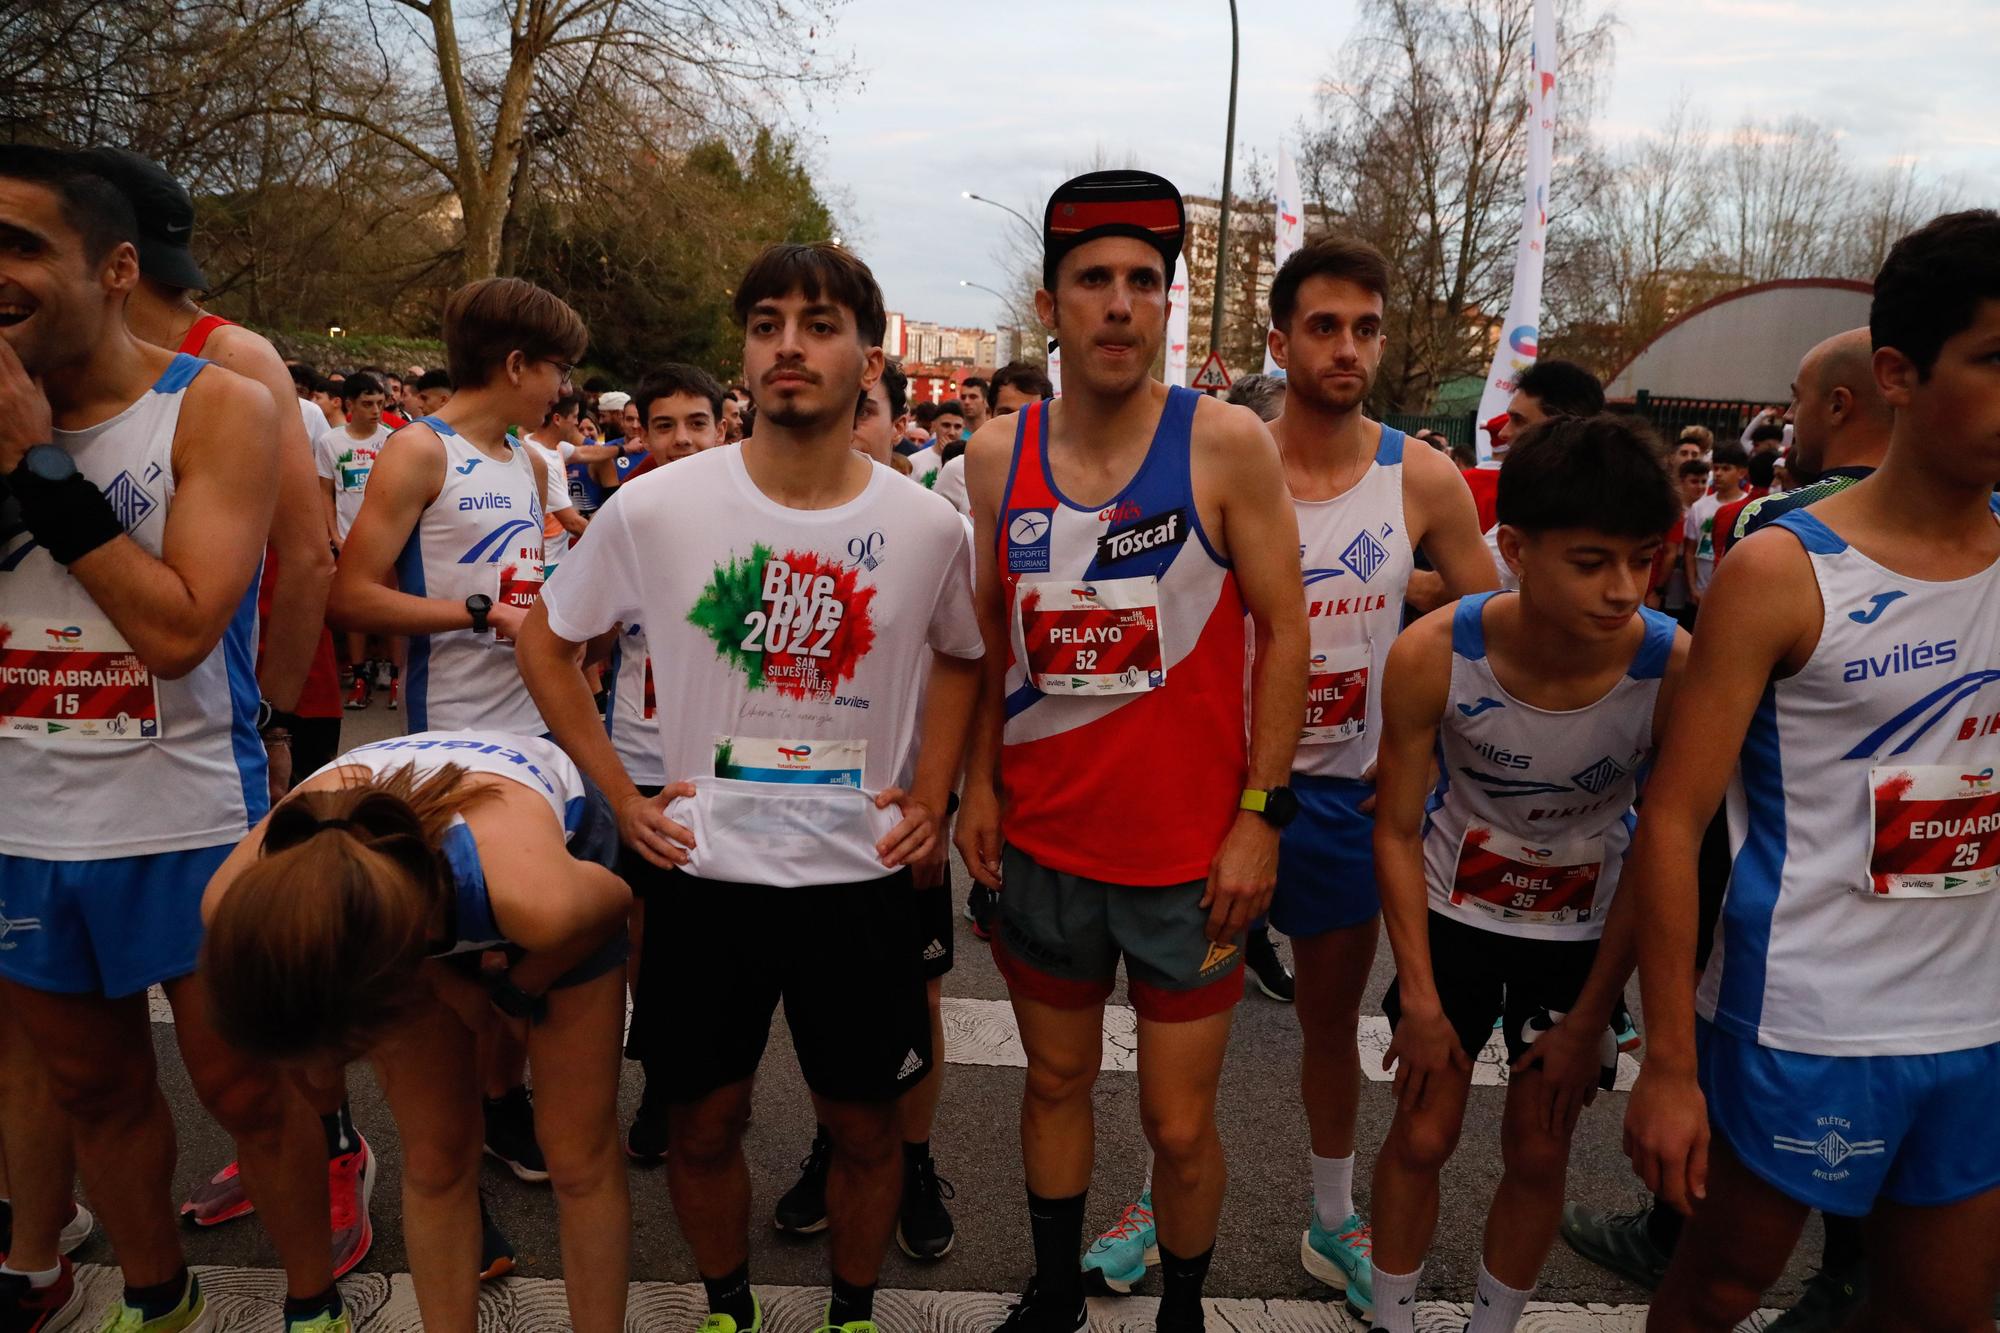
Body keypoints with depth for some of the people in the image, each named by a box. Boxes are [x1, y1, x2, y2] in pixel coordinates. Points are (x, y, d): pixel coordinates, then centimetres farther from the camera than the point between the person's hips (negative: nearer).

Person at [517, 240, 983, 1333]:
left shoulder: (928, 527, -7)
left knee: (862, 1124, 14)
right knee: (703, 1123, 15)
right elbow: (546, 640, 5)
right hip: (706, 871, 0)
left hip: (864, 875, 1)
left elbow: (959, 657, 13)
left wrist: (931, 794, 2)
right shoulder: (655, 508, -10)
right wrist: (620, 794, -1)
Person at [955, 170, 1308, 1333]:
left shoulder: (1226, 443, -9)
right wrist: (979, 779, 5)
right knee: (1057, 1080, 19)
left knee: (1181, 1125, 7)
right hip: (1041, 839, 3)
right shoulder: (997, 455, 0)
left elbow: (1283, 630, -8)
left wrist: (1260, 814, -10)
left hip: (1188, 846, -3)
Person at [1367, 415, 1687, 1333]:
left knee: (1540, 1155, 10)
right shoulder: (1432, 656, -28)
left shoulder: (1675, 670, -27)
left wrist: (1590, 1019, -8)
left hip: (1584, 929, 1)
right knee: (1421, 1137, 7)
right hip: (1453, 910, 0)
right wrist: (1420, 1001, -12)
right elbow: (1397, 832, -14)